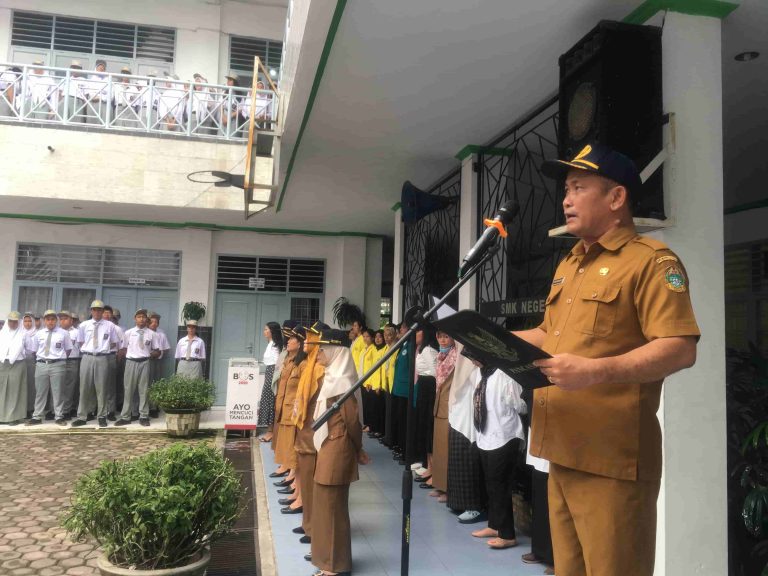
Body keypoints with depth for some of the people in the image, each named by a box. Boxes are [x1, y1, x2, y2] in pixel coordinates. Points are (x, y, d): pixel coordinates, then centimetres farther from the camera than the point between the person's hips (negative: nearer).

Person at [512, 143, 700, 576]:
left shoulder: (650, 259, -9)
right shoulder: (568, 266, 19)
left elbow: (681, 349, -18)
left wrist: (594, 371, -28)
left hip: (612, 457, -8)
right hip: (563, 450, 8)